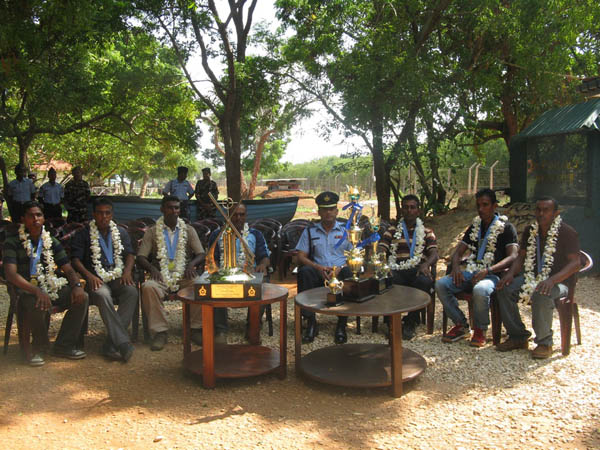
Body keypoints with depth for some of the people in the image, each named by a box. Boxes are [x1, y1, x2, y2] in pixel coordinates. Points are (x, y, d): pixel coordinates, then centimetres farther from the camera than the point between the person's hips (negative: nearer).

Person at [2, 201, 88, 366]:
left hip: (52, 287, 5)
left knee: (82, 298, -18)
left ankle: (64, 346, -8)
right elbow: (11, 274, -17)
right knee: (38, 304, -38)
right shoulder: (13, 242, -4)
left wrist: (76, 285, -15)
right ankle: (39, 349, -11)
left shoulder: (52, 242, 11)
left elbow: (68, 269, 9)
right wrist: (37, 291, -32)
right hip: (26, 290, -5)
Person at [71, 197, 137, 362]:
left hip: (118, 278, 3)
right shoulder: (83, 234, 11)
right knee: (103, 295, -37)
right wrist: (89, 275, -17)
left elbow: (130, 254, 13)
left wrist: (127, 271, -9)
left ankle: (111, 344, -32)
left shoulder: (121, 232, 21)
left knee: (132, 291, -31)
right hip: (95, 279, -2)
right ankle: (123, 342, -39)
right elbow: (75, 259, 1)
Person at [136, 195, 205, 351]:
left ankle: (196, 328, -18)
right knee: (148, 287, -35)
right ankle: (159, 331, -25)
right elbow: (140, 257, 6)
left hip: (184, 275, 1)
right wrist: (152, 268, -16)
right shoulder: (152, 232, 13)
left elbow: (201, 254, 10)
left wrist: (191, 264, -12)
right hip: (161, 276, 0)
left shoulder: (189, 230, 16)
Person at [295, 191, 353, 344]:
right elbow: (301, 256, 7)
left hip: (340, 271, 0)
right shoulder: (310, 231, 15)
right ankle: (311, 321, -24)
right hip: (318, 272, 1)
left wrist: (340, 267, -14)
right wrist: (318, 267, -11)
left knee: (349, 273, -36)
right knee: (304, 272, -33)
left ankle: (342, 324, -25)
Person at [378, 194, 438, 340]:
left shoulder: (427, 232, 22)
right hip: (397, 271, 0)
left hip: (418, 270, 0)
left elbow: (434, 254, 5)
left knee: (424, 282, -37)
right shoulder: (392, 231, 23)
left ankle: (410, 322, -20)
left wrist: (425, 264, -20)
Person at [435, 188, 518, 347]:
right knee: (440, 284, -20)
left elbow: (512, 257, -10)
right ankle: (461, 325, -6)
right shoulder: (474, 227, 20)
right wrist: (456, 267, -6)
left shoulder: (506, 228, 3)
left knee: (480, 290, -39)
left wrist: (487, 271, -24)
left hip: (493, 274, -5)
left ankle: (481, 329, -12)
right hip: (471, 272, 6)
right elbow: (458, 252, 18)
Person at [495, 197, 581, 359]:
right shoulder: (530, 231, 10)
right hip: (532, 278, 6)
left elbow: (575, 262, -15)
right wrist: (511, 273, -10)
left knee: (541, 295, -38)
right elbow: (521, 257, 12)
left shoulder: (567, 233, -8)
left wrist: (552, 280, -29)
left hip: (559, 282, -6)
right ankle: (518, 337, -8)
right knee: (504, 288, -20)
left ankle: (545, 343, -19)